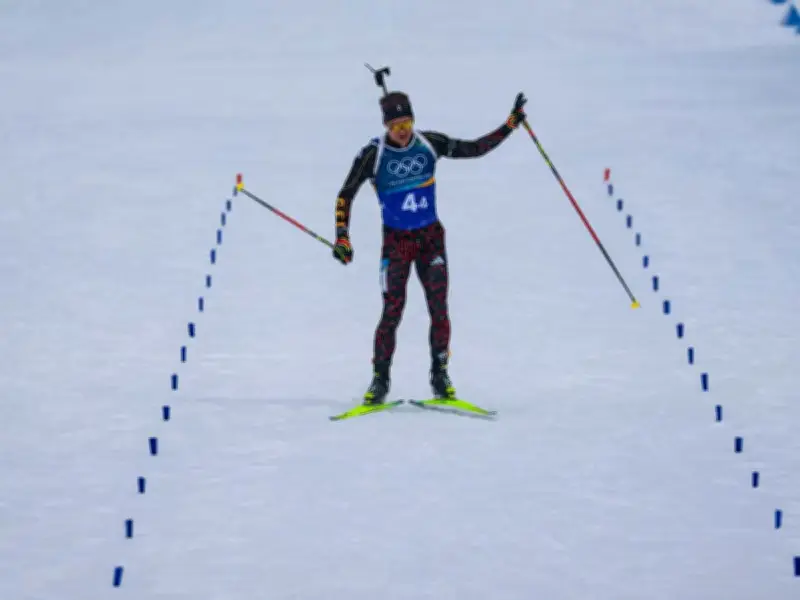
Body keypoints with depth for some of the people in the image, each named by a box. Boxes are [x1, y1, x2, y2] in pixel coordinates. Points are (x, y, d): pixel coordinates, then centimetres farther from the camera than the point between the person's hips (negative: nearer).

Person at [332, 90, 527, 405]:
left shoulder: (429, 143, -4)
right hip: (396, 240, -2)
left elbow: (475, 148, 6)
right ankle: (380, 379, 3)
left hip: (431, 237, 2)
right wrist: (342, 237, -16)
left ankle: (440, 375, 12)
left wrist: (511, 124, 1)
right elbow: (345, 196, -7)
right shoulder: (373, 154, -11)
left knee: (439, 309, -3)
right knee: (392, 312, -9)